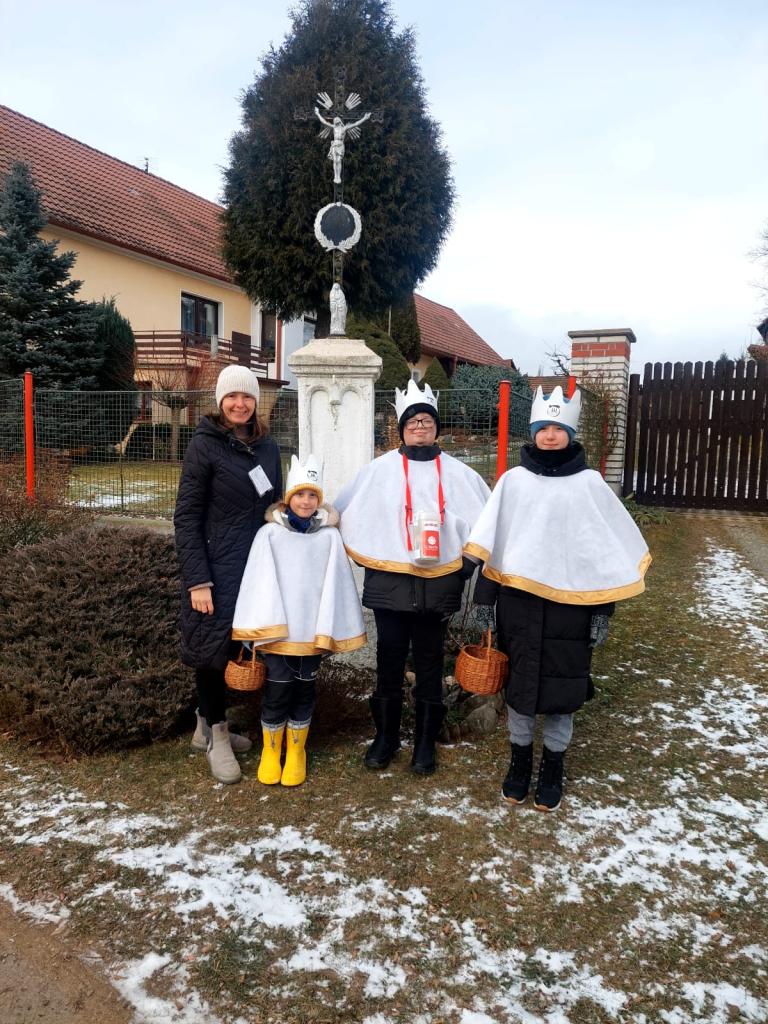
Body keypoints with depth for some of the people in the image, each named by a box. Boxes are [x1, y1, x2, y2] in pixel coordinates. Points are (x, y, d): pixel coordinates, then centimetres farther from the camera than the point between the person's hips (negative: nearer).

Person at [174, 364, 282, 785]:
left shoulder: (266, 446, 9)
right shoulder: (205, 445, -7)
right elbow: (186, 516, -10)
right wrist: (197, 580, -17)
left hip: (257, 565, 6)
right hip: (217, 567, -6)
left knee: (237, 646, 12)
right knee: (213, 648, 2)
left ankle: (208, 725, 30)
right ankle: (216, 734, 21)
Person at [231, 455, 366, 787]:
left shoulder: (329, 536, -3)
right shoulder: (269, 534, -5)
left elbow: (336, 585, -1)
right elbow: (258, 583, -5)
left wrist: (330, 631, -3)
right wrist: (256, 629, -9)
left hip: (313, 631, 1)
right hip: (276, 630, -1)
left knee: (304, 690, 13)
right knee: (277, 690, 5)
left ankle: (296, 751, 32)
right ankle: (270, 750, 28)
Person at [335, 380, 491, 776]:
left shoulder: (458, 473, 2)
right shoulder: (380, 470, 0)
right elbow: (345, 514, 6)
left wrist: (464, 566, 4)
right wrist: (368, 557, 5)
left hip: (438, 584, 1)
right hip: (390, 582, 0)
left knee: (429, 663, 11)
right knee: (389, 661, 9)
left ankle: (426, 742, 25)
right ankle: (385, 736, 27)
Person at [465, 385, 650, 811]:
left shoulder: (589, 482, -3)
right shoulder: (514, 479, 1)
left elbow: (606, 548, -1)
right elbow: (490, 543, 4)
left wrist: (603, 611, -3)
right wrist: (484, 598, 3)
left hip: (570, 605, -1)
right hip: (518, 602, 1)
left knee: (562, 685, 7)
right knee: (518, 682, 12)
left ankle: (553, 767, 27)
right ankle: (520, 760, 31)